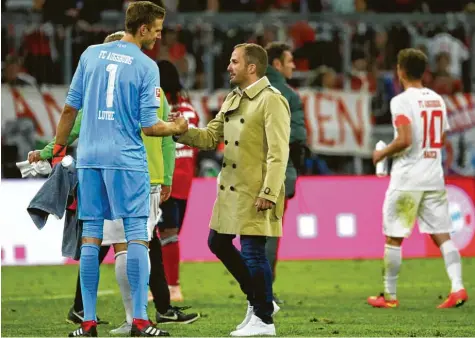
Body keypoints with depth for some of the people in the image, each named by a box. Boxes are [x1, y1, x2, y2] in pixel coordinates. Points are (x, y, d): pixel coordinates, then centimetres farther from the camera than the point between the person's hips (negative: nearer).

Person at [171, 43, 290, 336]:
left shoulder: (272, 101, -13)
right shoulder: (233, 100, 15)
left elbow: (278, 153, -18)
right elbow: (210, 137, 15)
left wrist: (268, 193, -23)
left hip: (255, 193, -10)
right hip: (231, 189, 10)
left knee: (253, 252, -6)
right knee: (218, 243, 15)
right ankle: (258, 299, 27)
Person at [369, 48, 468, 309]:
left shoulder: (402, 101, -12)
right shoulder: (437, 100, 10)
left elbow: (404, 140, -21)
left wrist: (382, 153, -5)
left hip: (407, 180, -6)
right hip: (434, 178, 6)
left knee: (393, 237, 4)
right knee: (442, 234, 5)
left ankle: (390, 296, 10)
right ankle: (457, 286, -10)